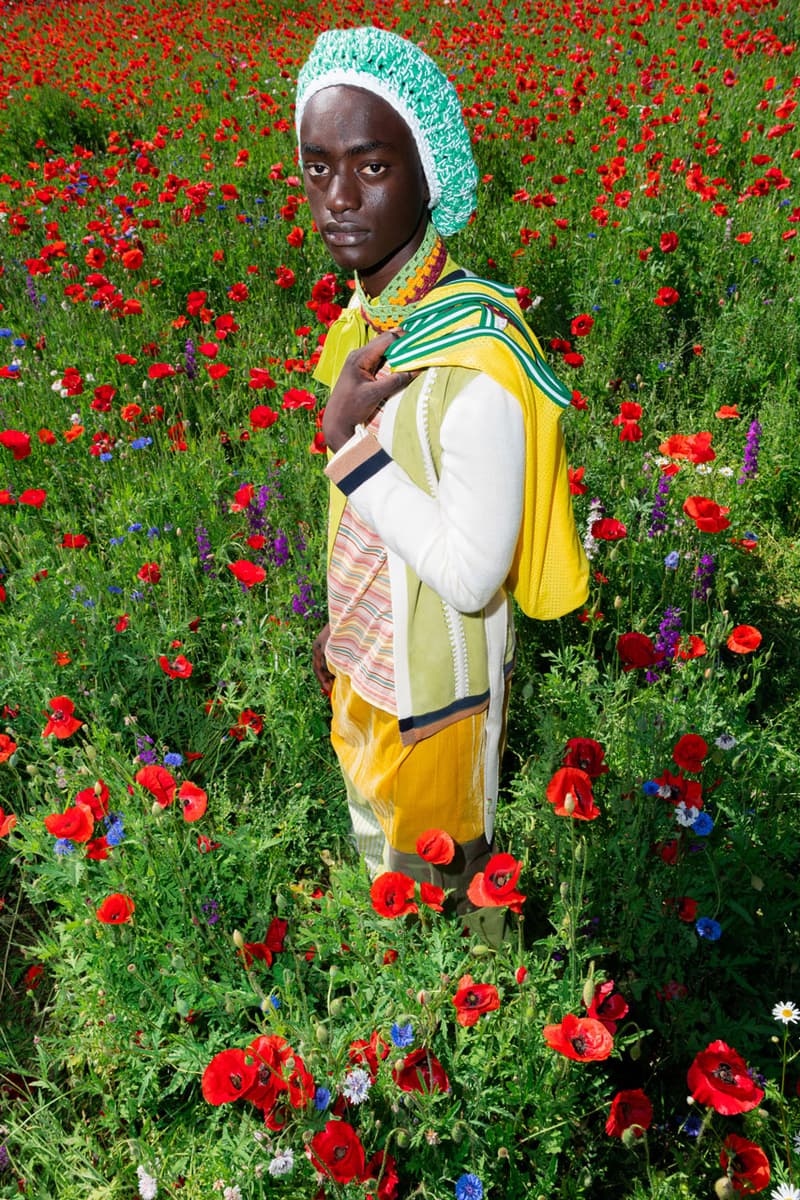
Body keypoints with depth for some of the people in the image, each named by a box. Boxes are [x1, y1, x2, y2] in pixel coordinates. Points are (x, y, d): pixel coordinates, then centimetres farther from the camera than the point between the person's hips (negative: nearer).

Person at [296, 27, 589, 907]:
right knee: (376, 845, 31)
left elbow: (471, 577, -28)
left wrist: (348, 440, -28)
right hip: (363, 666, 8)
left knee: (432, 877, 19)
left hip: (437, 685, -8)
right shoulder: (364, 325, -5)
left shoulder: (478, 364, -31)